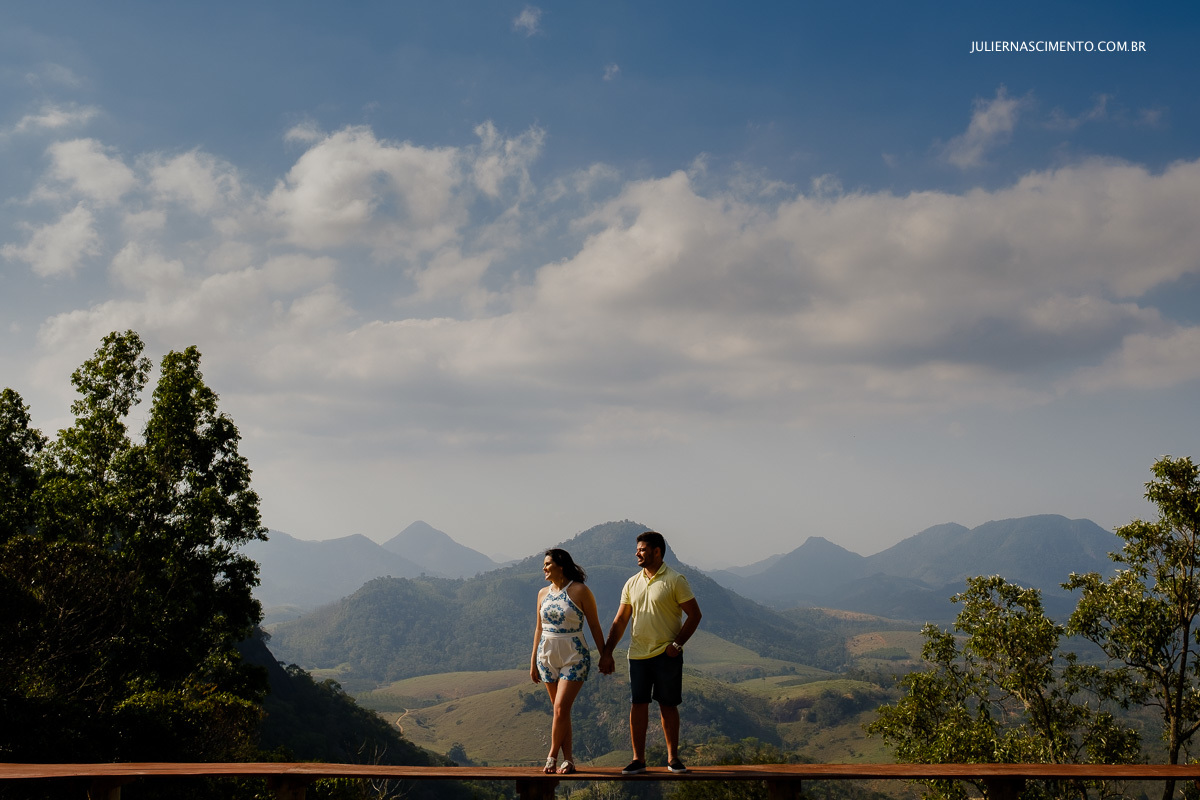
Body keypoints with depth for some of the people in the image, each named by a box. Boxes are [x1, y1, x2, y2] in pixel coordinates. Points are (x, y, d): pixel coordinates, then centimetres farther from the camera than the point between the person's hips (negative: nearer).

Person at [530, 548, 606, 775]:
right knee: (560, 710, 7)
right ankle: (568, 759, 12)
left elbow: (594, 626, -2)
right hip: (547, 656, 5)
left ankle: (552, 757, 1)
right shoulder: (543, 593, 8)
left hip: (574, 658, -5)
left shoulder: (580, 591, -7)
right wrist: (533, 661, 13)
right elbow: (539, 628, 14)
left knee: (561, 708, -13)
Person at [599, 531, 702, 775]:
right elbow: (620, 621, 12)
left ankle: (673, 757, 15)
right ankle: (638, 759, 8)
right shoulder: (632, 584, 9)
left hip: (667, 655, -4)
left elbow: (694, 615, -5)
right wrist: (606, 653, 6)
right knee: (638, 705, 2)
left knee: (668, 705, 3)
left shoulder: (675, 580, -5)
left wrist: (677, 644, -12)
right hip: (638, 654, 4)